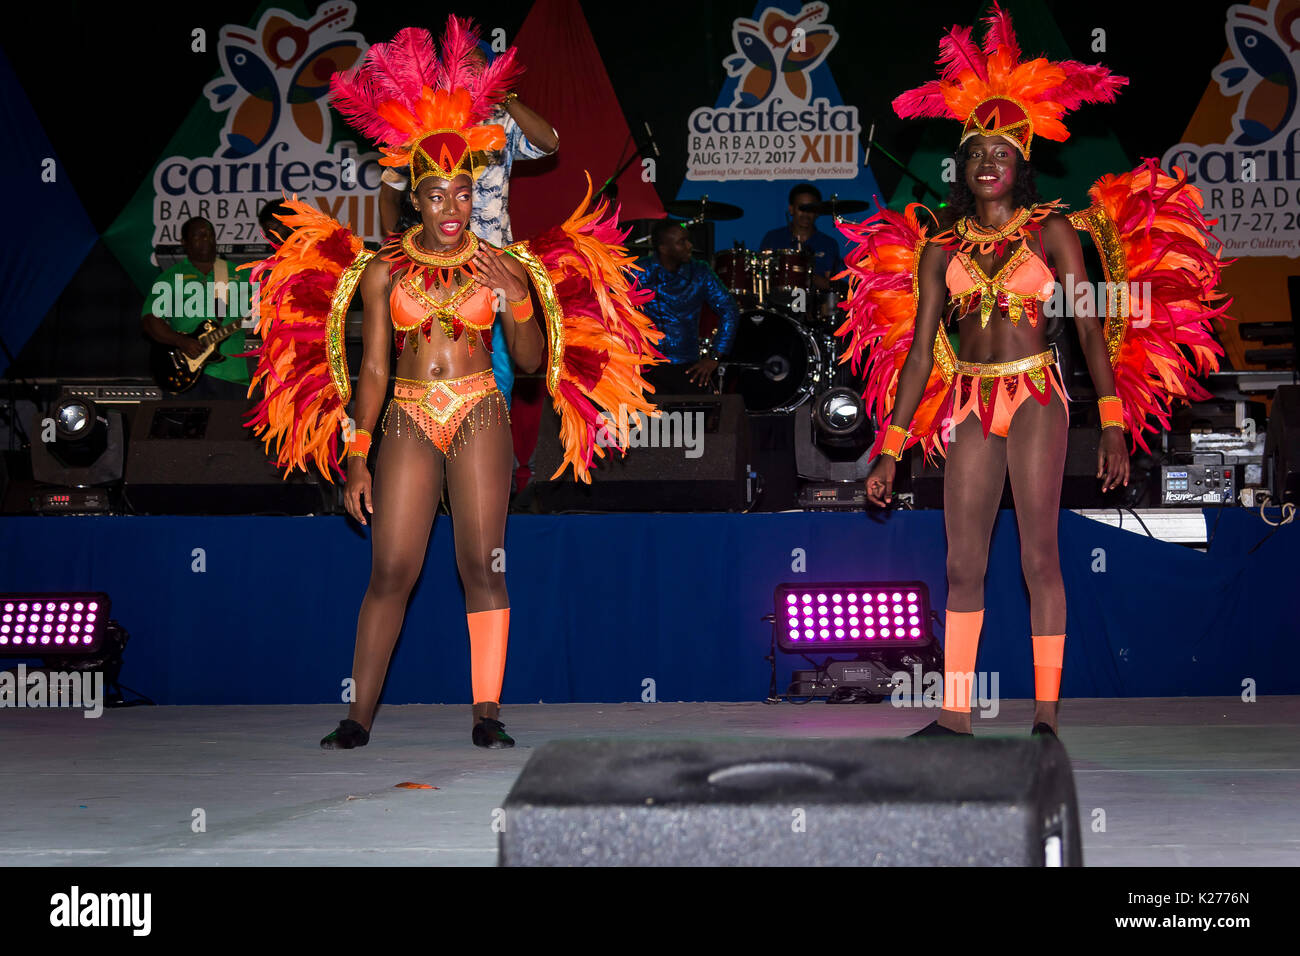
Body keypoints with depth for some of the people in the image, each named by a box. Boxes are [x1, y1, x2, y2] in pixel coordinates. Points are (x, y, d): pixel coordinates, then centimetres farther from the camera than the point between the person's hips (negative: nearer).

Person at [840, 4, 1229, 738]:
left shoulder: (1051, 231, 2)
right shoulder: (941, 250, 9)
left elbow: (1089, 323, -1)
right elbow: (919, 349, 9)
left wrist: (1114, 422, -9)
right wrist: (891, 448, 5)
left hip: (1036, 399, -3)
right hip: (970, 405, 3)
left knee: (1039, 556, -5)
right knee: (963, 564, 2)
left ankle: (1047, 717, 0)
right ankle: (956, 718, 6)